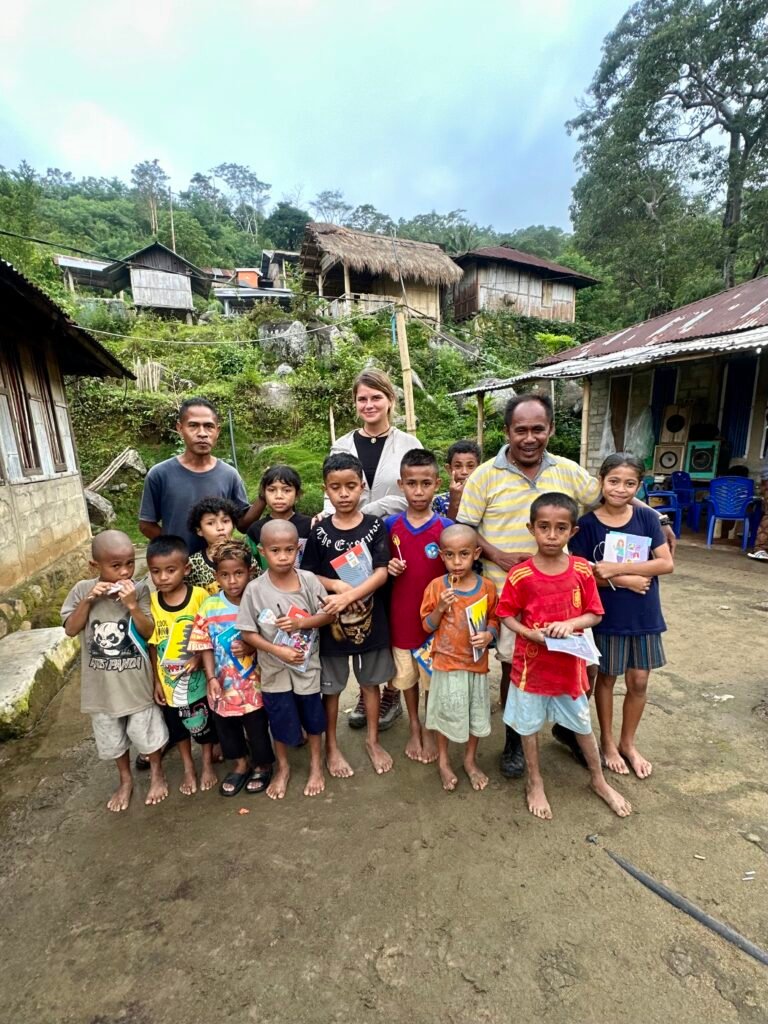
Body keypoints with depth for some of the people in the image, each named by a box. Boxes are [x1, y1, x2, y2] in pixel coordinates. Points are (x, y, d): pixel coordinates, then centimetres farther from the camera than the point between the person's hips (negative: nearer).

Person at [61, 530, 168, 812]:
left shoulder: (139, 590, -16)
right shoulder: (83, 589, -10)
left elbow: (148, 633, -16)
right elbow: (70, 629, -9)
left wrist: (132, 605, -29)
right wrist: (88, 601, -22)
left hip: (135, 681, -2)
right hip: (101, 683, 2)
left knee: (147, 732, 15)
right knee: (112, 738, 21)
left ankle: (157, 773, 41)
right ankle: (125, 780, 46)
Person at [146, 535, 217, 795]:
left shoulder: (200, 595, -19)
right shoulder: (151, 602, -10)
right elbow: (152, 645, -2)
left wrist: (200, 657, -24)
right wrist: (156, 680, 0)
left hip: (198, 677, -2)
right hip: (168, 681, 3)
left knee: (205, 723, 17)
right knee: (178, 726, 21)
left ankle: (207, 765, 41)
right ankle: (188, 768, 43)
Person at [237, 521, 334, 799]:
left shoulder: (308, 580, -14)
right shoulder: (255, 589, -16)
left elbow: (328, 615, -9)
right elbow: (248, 632, -11)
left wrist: (301, 622, -24)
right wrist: (278, 651, -20)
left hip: (307, 664, 1)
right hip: (274, 668, 0)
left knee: (312, 717, 19)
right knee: (280, 721, 17)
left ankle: (316, 765, 45)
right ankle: (282, 769, 45)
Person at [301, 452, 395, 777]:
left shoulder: (375, 526, -7)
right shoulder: (319, 531, -7)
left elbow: (381, 573, -13)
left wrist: (348, 596, -24)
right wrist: (335, 584, -19)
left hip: (371, 619, 1)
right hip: (332, 620, 0)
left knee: (371, 683, 18)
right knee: (331, 688, 15)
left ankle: (373, 741, 40)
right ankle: (331, 746, 37)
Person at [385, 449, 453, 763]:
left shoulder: (446, 527, -11)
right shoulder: (390, 524, -5)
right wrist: (389, 568, -15)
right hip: (401, 615, 2)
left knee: (433, 677, 16)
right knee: (406, 675, 18)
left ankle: (429, 730, 38)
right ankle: (413, 727, 40)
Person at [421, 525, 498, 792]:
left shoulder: (487, 587, -8)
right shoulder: (436, 586, -12)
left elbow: (494, 619, 5)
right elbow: (428, 626, -6)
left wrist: (489, 634, -16)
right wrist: (440, 607, -24)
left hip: (477, 662, 2)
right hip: (446, 662, -1)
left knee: (477, 714, 17)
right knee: (446, 713, 14)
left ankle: (470, 760, 42)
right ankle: (443, 761, 39)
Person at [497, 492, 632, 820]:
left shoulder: (582, 570, -9)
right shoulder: (519, 575, -15)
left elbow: (594, 614, -2)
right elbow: (507, 616, -7)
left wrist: (570, 624, -20)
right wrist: (532, 634, -23)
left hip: (570, 663, 2)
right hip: (531, 663, -1)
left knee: (582, 725, 22)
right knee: (529, 725, 15)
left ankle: (599, 781, 47)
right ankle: (534, 783, 39)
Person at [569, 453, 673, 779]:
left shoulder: (647, 518, -4)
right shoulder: (587, 524, -11)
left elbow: (666, 563, -10)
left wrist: (616, 568, -20)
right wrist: (625, 580, -20)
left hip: (644, 614, 3)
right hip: (607, 615, -2)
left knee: (638, 682, 14)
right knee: (606, 678, 13)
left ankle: (628, 742, 36)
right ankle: (607, 741, 34)